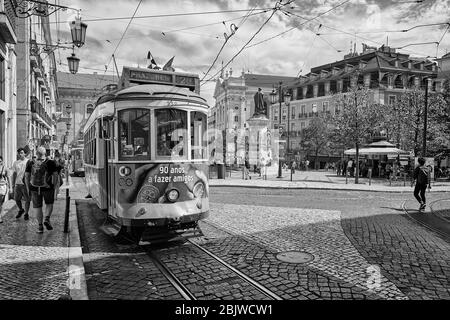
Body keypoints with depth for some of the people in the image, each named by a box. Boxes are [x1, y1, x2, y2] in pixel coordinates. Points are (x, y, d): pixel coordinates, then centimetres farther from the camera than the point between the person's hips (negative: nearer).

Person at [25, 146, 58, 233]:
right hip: (47, 187, -2)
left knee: (38, 207, 10)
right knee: (49, 204, 18)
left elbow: (26, 176, 4)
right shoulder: (51, 162, -4)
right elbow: (55, 175, -6)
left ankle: (40, 226, 11)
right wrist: (54, 186, 2)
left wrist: (28, 188, 10)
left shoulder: (30, 163, 3)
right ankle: (47, 219, -2)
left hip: (34, 188, 2)